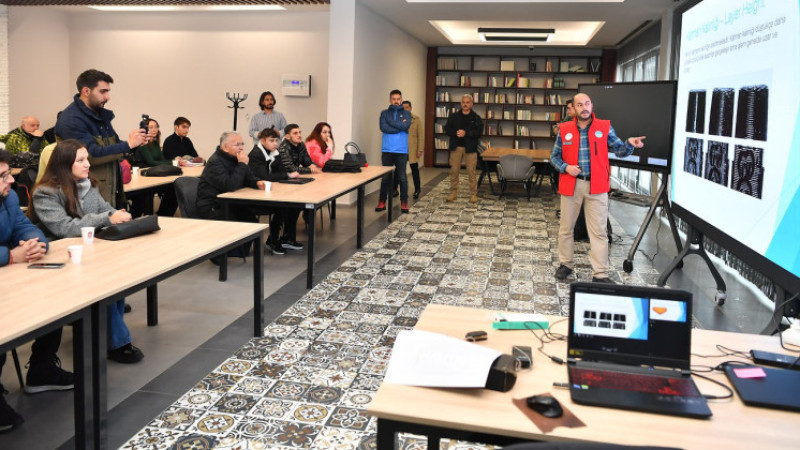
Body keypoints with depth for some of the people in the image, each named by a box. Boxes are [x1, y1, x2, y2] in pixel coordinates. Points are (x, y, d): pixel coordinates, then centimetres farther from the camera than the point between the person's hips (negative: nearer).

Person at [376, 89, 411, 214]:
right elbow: (383, 128, -8)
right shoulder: (384, 113, 9)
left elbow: (406, 126, -12)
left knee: (402, 177, 2)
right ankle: (382, 202, 13)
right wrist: (400, 126, -9)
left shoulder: (406, 113, 8)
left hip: (401, 151, 0)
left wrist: (390, 122, -7)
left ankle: (404, 202, 10)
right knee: (385, 177, 5)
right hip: (387, 150, 1)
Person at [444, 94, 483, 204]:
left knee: (471, 171, -1)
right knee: (454, 170, 5)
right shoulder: (454, 116, 8)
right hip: (456, 146, 2)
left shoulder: (476, 118, 2)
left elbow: (479, 132, -8)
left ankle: (473, 194, 7)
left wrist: (466, 133, -20)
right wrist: (456, 133, -16)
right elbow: (447, 129, 2)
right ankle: (453, 192, 16)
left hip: (470, 148, -2)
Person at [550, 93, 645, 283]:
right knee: (566, 227, 12)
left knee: (598, 231, -2)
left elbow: (619, 151, 1)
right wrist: (565, 167, -10)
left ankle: (600, 274, 2)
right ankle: (565, 264, 29)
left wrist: (629, 144, -21)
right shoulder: (564, 130, 3)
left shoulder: (605, 127, 2)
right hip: (571, 185, 1)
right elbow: (554, 156, 9)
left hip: (596, 187, -1)